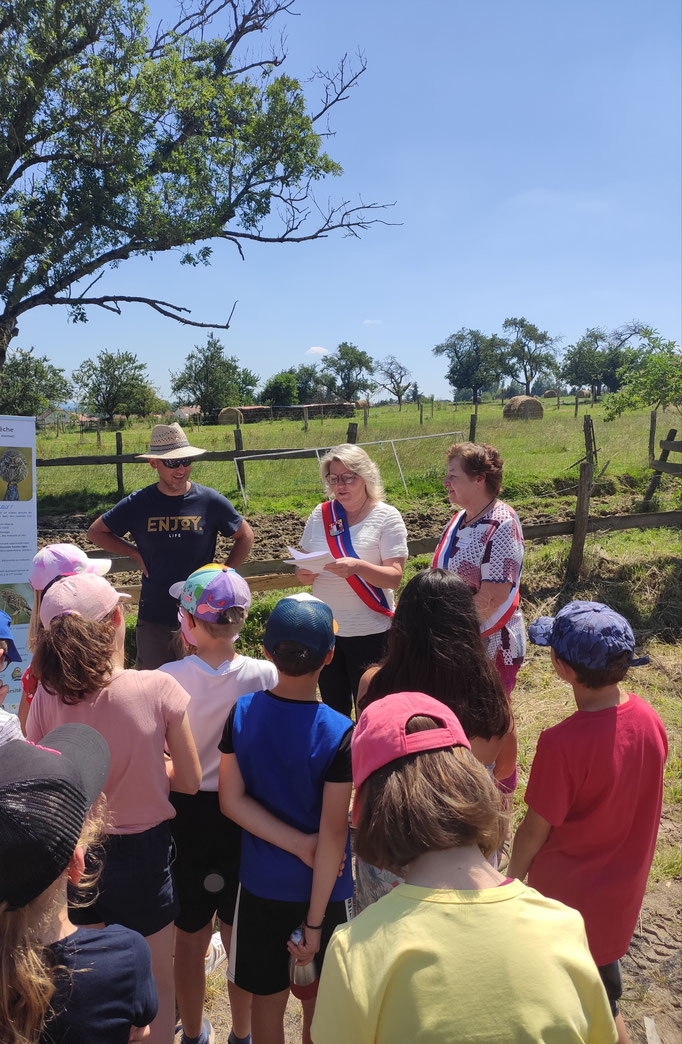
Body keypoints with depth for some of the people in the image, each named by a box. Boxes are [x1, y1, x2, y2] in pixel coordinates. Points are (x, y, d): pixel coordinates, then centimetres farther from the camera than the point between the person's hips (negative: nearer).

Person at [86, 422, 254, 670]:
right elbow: (95, 532, 12)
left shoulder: (210, 501, -4)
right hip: (153, 619, 1)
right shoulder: (138, 504, -2)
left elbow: (245, 536, 10)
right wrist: (135, 553, 2)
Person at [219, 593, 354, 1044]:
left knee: (268, 998, 22)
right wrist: (314, 924, -12)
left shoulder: (242, 714, -12)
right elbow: (332, 834, -20)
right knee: (318, 1006, 20)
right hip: (320, 890, -3)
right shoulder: (339, 735, -23)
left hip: (260, 884, 3)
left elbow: (232, 800, -10)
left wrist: (297, 843, -12)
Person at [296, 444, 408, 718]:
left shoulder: (386, 517, -7)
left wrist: (356, 566, -33)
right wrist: (304, 573, -15)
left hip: (369, 631, -4)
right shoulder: (321, 514, 4)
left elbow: (394, 577, -15)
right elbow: (303, 568, 9)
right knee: (333, 708, 18)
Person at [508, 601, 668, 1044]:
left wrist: (513, 874, -1)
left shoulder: (562, 744, -34)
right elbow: (634, 798, 0)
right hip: (624, 885, 5)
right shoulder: (649, 719, -16)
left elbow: (535, 829, -20)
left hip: (569, 891, -5)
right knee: (603, 987, 27)